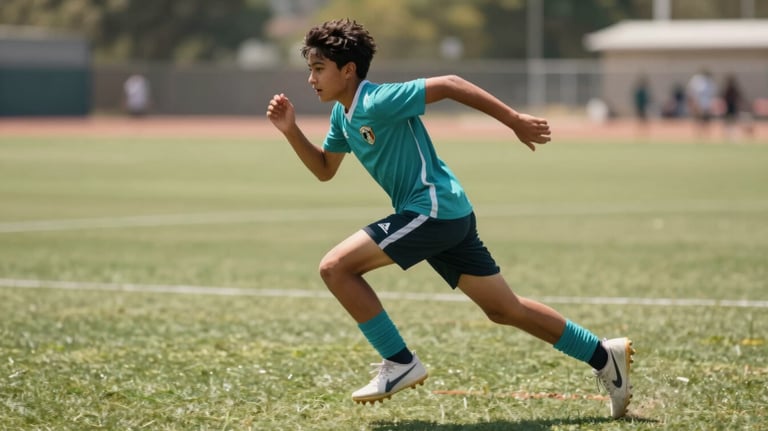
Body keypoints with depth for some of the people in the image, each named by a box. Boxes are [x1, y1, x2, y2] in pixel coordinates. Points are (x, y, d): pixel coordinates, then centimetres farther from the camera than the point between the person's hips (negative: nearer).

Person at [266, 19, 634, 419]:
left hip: (434, 209, -9)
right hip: (444, 214, 9)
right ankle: (603, 355, 20)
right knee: (505, 309, 14)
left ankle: (400, 363, -6)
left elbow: (448, 84, -18)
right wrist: (291, 131, 7)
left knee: (335, 266, -13)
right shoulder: (342, 114, 11)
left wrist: (515, 120, -16)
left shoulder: (377, 102, -17)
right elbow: (324, 170, 23)